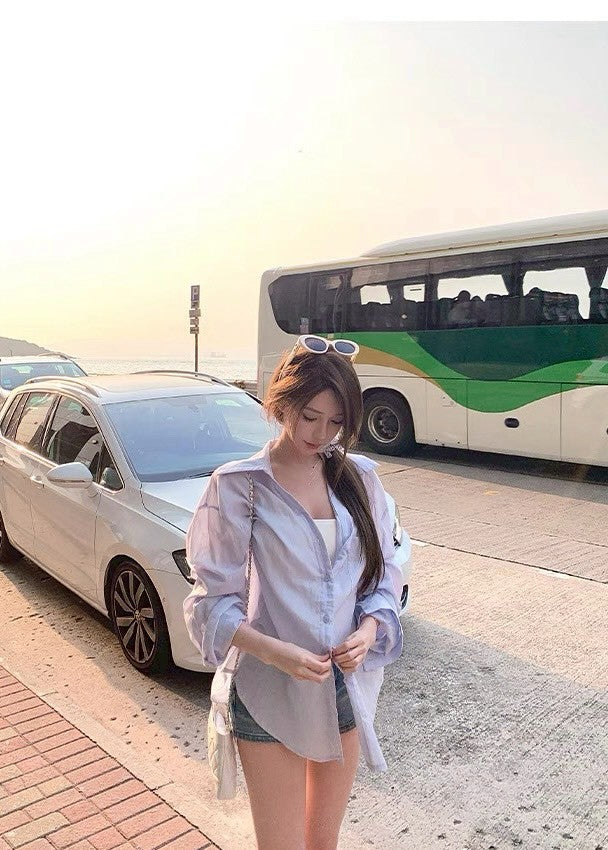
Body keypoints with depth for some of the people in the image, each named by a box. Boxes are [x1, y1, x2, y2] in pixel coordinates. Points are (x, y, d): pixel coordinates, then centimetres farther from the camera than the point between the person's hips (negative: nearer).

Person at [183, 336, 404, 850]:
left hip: (348, 686, 4)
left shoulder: (359, 477, -1)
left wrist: (370, 627, -12)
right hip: (270, 694, -3)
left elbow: (384, 569, 6)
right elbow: (215, 599, -10)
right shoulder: (239, 485, -13)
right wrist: (273, 650, -24)